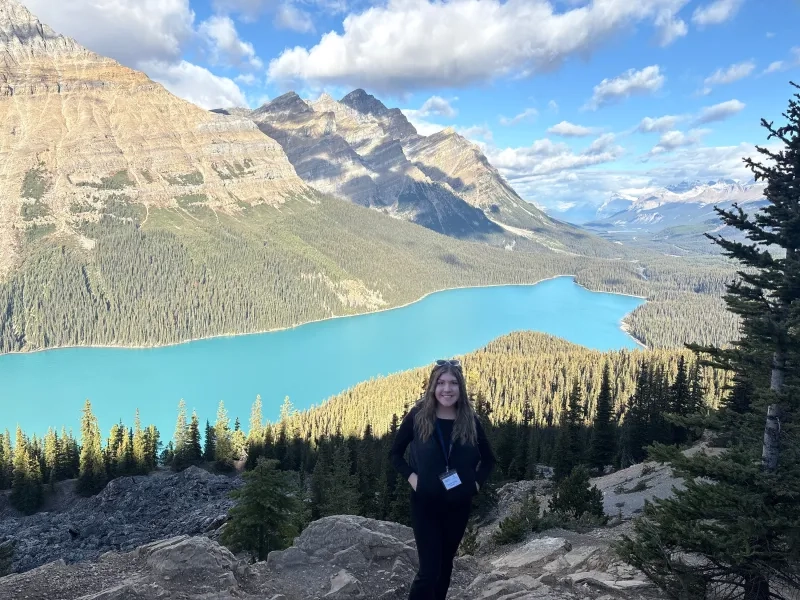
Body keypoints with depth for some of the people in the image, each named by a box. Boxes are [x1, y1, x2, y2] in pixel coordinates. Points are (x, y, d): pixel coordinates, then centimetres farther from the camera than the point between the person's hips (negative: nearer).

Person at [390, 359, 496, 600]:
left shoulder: (470, 420, -4)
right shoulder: (418, 416, -10)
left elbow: (488, 459, 11)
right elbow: (395, 453, 1)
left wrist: (477, 482, -3)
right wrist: (411, 476, -13)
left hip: (459, 505, 3)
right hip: (425, 503, -3)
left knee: (445, 564, 18)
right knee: (429, 570, -6)